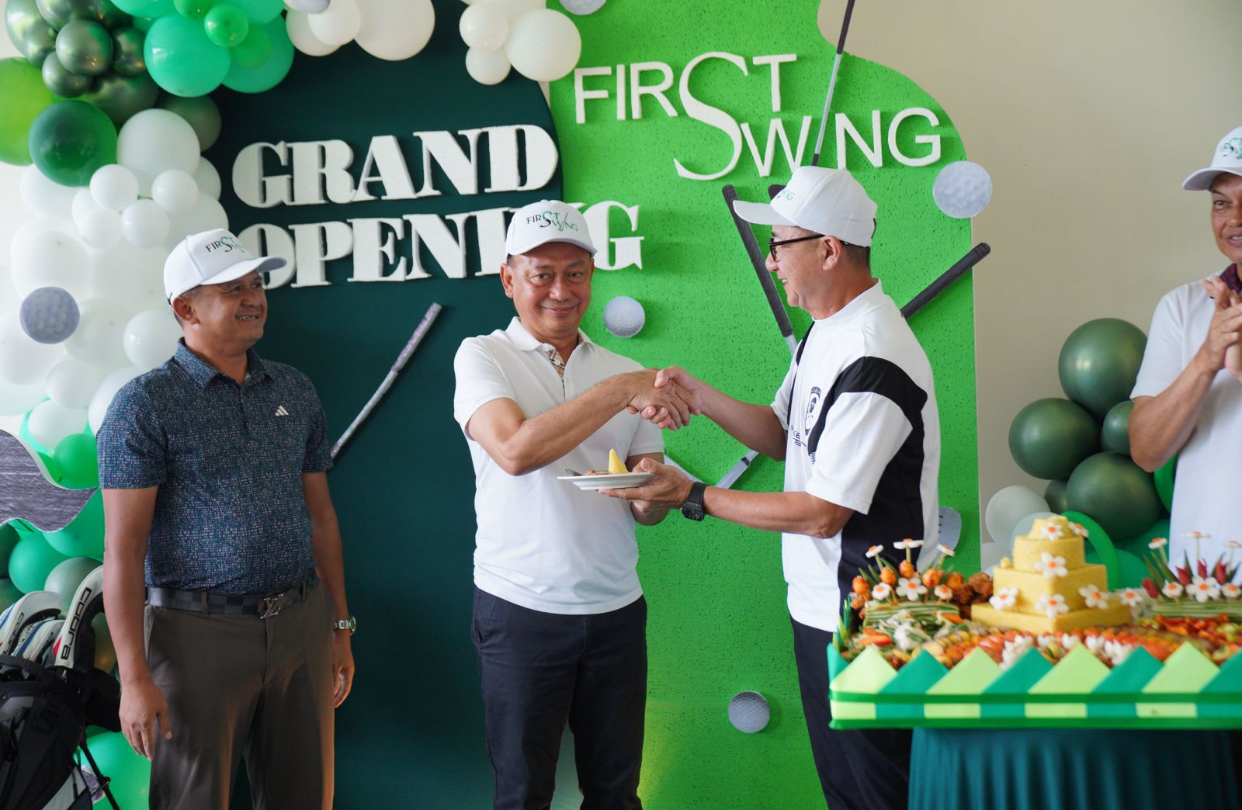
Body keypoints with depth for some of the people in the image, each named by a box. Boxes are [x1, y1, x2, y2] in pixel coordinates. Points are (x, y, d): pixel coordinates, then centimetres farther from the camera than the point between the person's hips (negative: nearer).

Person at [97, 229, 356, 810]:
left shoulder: (295, 392, 9)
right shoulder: (145, 404, -7)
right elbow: (123, 548, -10)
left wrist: (340, 628, 13)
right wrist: (134, 678, -14)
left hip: (301, 626, 5)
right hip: (201, 632, -4)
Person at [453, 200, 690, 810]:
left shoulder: (624, 372, 10)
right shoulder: (482, 357, -1)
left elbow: (649, 512, 11)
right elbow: (514, 450, -21)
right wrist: (622, 390, -20)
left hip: (615, 610, 4)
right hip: (521, 611, -3)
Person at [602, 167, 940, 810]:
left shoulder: (872, 363, -25)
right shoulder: (827, 333, 8)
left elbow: (821, 514, -24)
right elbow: (786, 434, 15)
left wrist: (694, 498, -17)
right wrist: (699, 397, 1)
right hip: (821, 609, 10)